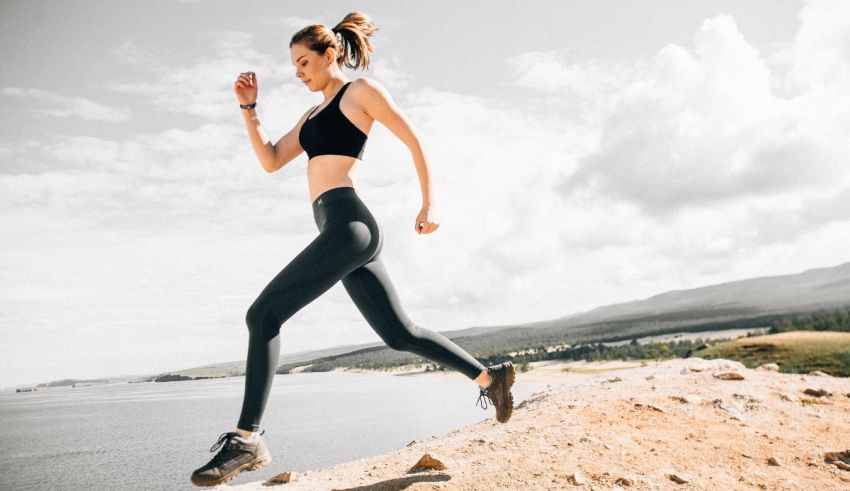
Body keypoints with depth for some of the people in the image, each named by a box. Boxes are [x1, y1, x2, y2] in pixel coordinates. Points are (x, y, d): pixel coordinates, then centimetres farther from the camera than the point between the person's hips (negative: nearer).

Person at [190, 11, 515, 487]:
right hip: (346, 233, 9)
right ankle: (490, 376, 21)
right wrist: (249, 107, 14)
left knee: (263, 314, -13)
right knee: (401, 333, 12)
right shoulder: (313, 114, 28)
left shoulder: (361, 90, 4)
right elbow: (271, 161, 23)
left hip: (349, 225, -9)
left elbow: (415, 141, 1)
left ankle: (248, 437, -12)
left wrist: (430, 203, -6)